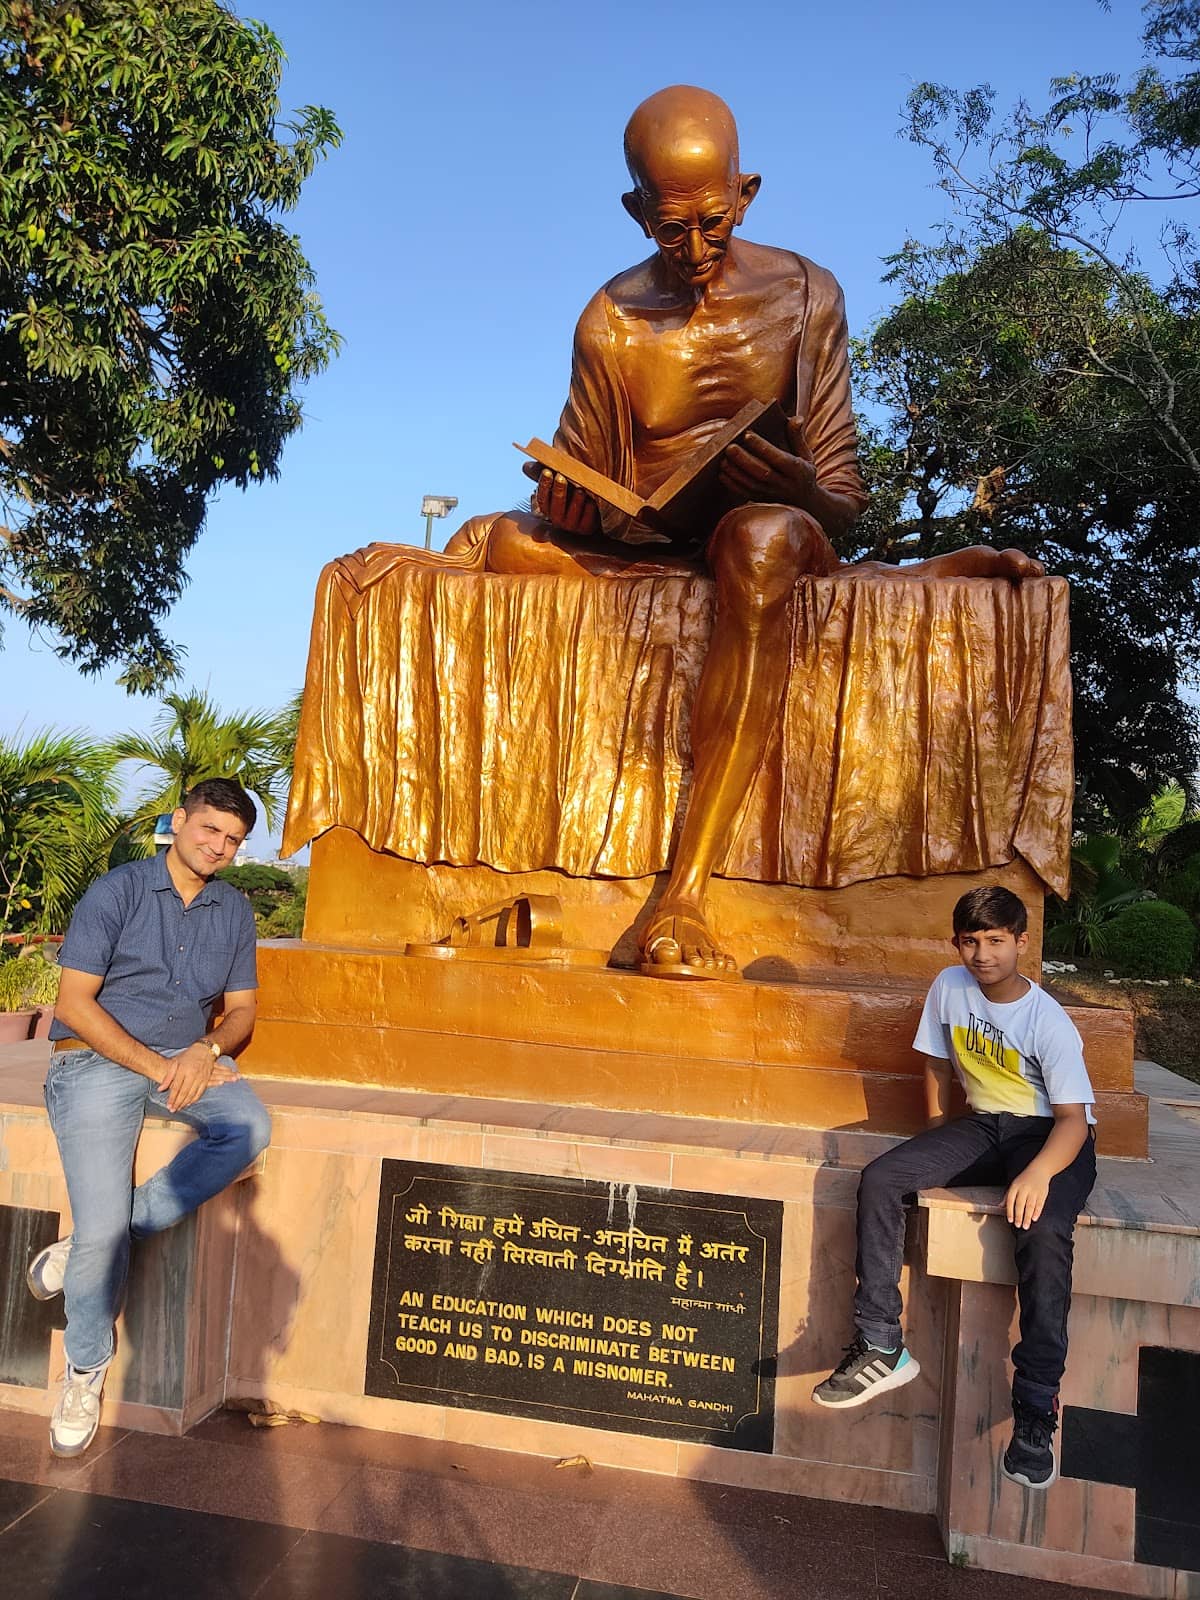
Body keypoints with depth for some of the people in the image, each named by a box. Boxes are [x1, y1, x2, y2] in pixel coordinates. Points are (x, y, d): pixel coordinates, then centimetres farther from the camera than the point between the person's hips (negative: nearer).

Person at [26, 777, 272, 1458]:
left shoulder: (234, 910, 9)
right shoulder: (118, 891, -6)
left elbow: (241, 1011, 11)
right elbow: (76, 1004, -10)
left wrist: (207, 1050, -12)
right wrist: (159, 1068, -17)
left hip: (189, 1058, 5)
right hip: (97, 1060, -4)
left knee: (250, 1127, -27)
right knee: (104, 1229, -17)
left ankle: (87, 1246, -15)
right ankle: (86, 1369, 11)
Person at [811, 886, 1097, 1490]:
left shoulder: (1049, 1022, -18)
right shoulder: (949, 987, -4)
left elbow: (1073, 1117, -23)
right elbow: (936, 1064, 11)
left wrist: (1038, 1172, -42)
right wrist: (937, 1140, 6)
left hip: (1052, 1135, -5)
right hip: (983, 1126, 5)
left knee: (1043, 1231, -35)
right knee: (879, 1180, -17)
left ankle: (1035, 1413, -26)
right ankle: (880, 1349, -11)